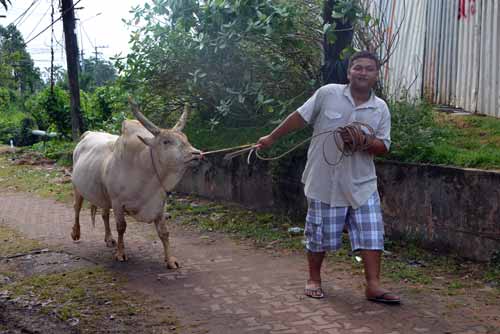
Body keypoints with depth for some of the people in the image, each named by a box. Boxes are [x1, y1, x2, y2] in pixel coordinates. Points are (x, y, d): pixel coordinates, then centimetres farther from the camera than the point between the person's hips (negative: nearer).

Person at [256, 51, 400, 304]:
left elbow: (383, 147, 3)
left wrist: (362, 141, -17)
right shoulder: (327, 93, -5)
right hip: (325, 181, -2)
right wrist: (271, 138, 7)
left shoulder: (381, 109, 3)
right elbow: (299, 117, 3)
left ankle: (373, 286, 8)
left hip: (361, 184, 3)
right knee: (320, 234, 8)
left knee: (371, 234, -1)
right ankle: (314, 279, 27)